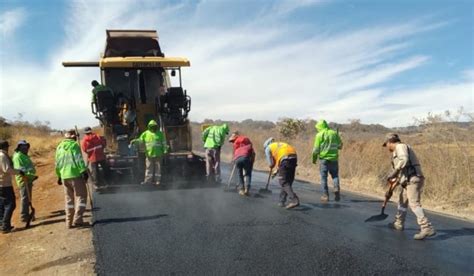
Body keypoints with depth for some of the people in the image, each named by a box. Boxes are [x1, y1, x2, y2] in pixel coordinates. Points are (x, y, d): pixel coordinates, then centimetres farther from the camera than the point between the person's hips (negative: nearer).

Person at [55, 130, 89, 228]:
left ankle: (69, 222, 17)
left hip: (64, 176, 7)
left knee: (69, 199, 15)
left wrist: (59, 176, 24)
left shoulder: (59, 147, 14)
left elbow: (57, 163, 18)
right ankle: (77, 220, -7)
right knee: (81, 196, 1)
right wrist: (84, 171, -14)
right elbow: (79, 160, -14)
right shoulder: (74, 145, -6)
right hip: (75, 175, -7)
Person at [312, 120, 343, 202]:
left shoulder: (319, 135, -5)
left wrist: (314, 159, 6)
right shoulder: (334, 133, 6)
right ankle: (337, 189, -8)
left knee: (324, 177, 6)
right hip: (333, 158, 3)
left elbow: (316, 149, -7)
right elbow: (340, 146, 12)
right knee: (335, 176, 16)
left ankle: (325, 195, 6)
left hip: (323, 159, -3)